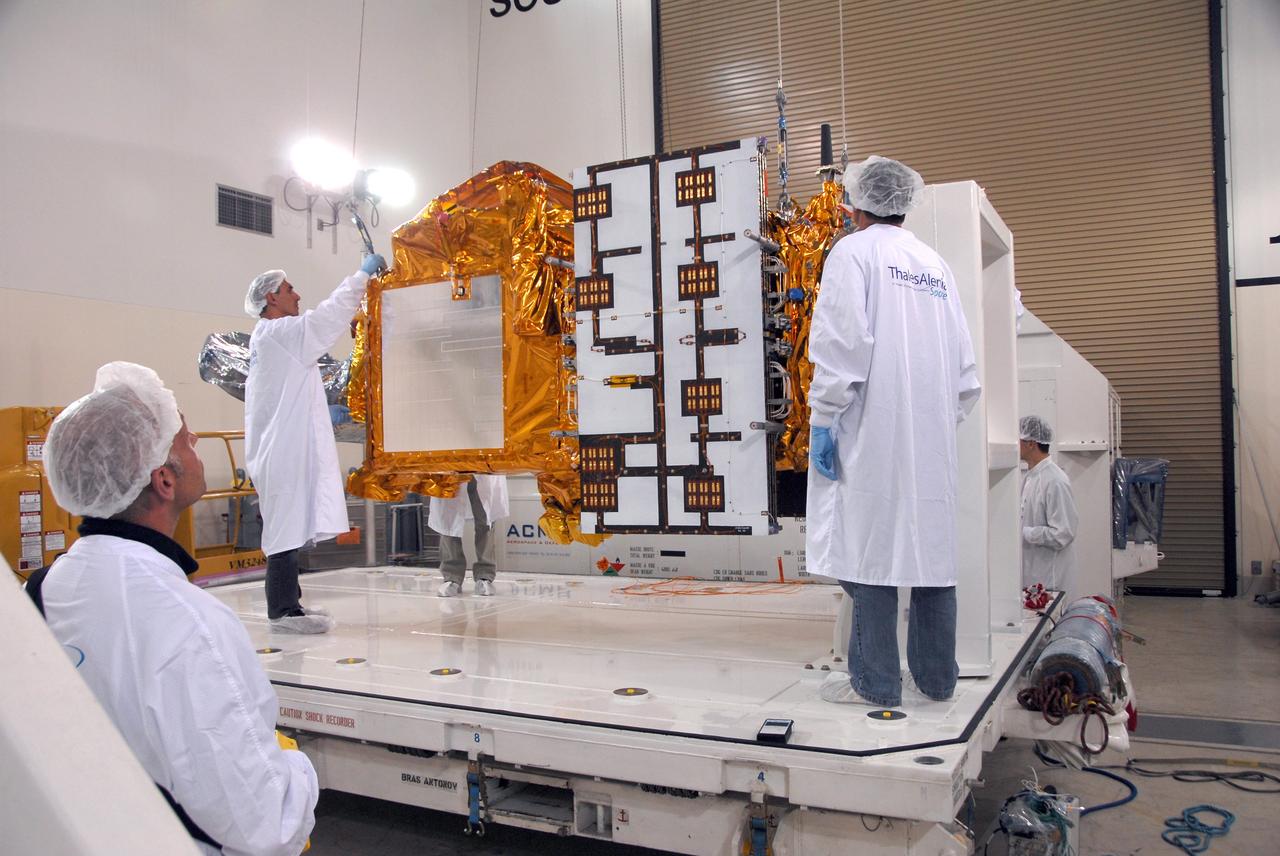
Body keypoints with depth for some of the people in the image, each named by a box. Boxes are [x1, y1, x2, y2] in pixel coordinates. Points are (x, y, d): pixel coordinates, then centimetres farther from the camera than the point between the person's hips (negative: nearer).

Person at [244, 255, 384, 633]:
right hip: (285, 449, -10)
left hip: (279, 447, 10)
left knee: (289, 527, 13)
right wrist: (362, 274, -5)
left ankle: (287, 602, 21)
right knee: (288, 527, -9)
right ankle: (283, 610, -6)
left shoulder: (266, 338, 21)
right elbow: (329, 315, -14)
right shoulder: (280, 332, -10)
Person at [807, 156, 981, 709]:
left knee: (870, 549, -2)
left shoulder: (854, 252, -1)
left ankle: (876, 682, 3)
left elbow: (843, 341, -14)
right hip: (932, 436, 7)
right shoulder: (936, 265, 17)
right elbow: (964, 365, 15)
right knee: (932, 548, 10)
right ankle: (937, 677, 19)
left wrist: (822, 418, -12)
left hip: (874, 433, -6)